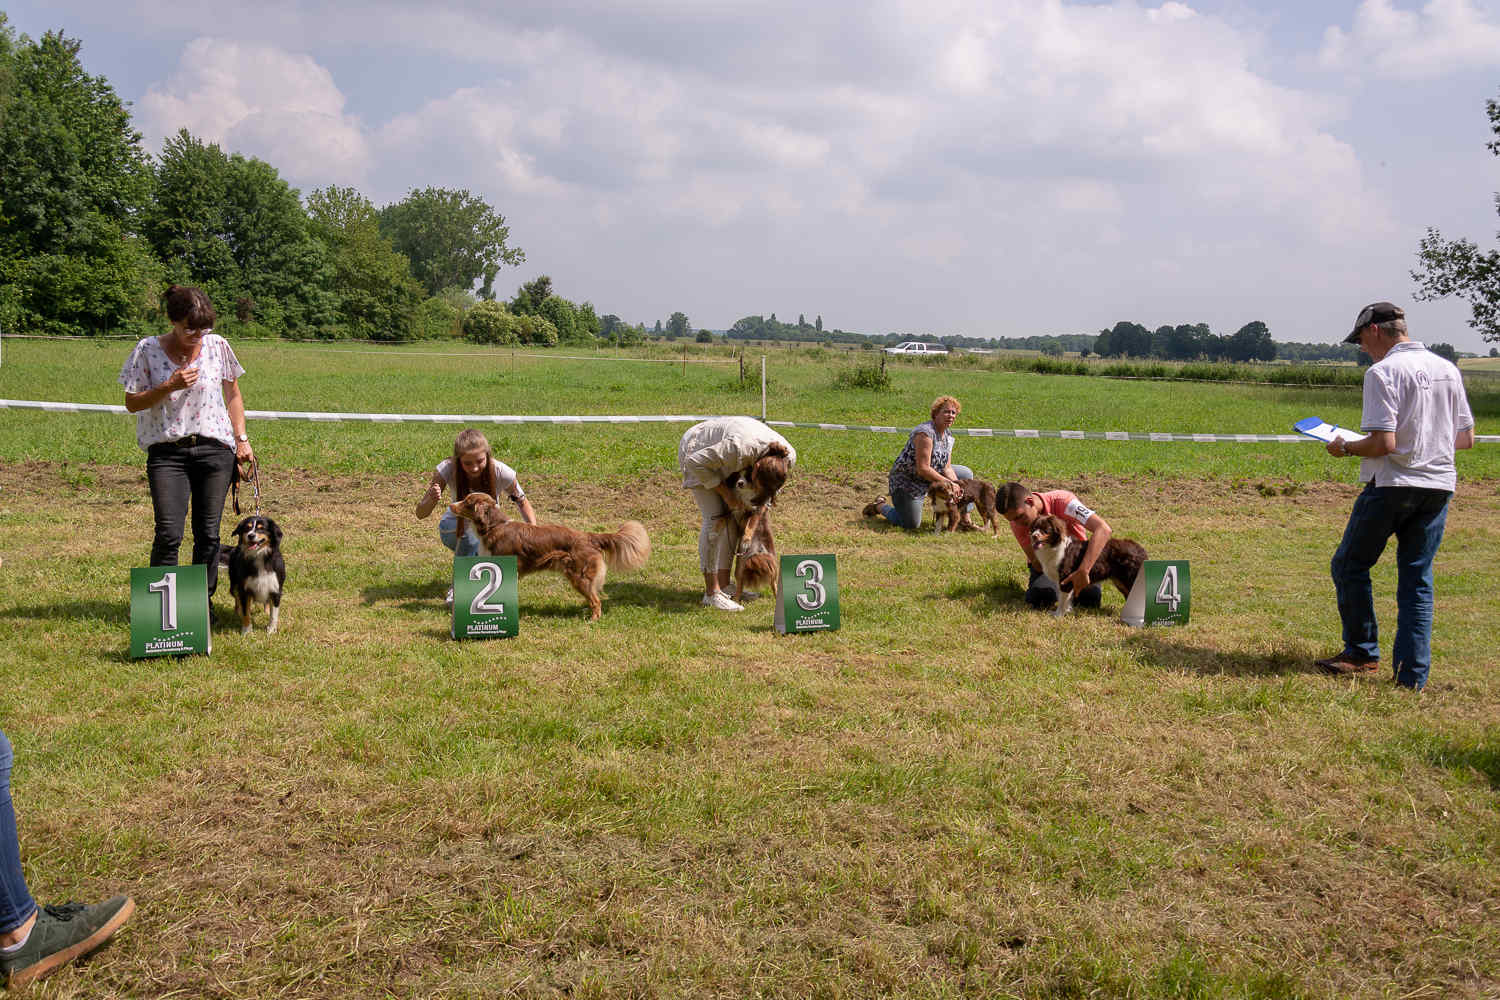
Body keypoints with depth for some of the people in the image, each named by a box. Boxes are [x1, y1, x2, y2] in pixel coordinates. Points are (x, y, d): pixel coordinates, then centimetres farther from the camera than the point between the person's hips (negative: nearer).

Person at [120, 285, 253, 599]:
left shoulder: (218, 346, 4)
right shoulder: (148, 350, -1)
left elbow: (233, 395, 15)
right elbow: (132, 403, 2)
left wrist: (241, 438, 6)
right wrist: (169, 387, -13)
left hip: (214, 449, 2)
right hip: (167, 452, -1)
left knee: (208, 534, 2)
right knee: (168, 534, -11)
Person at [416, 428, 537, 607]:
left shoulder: (501, 472, -27)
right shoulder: (447, 469, -27)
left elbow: (522, 502, -7)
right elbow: (420, 513, -26)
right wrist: (432, 499, -49)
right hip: (454, 527, -1)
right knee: (470, 531, -37)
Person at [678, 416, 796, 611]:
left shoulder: (788, 457, -22)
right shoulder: (740, 449, -43)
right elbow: (696, 463, -31)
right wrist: (725, 492, -26)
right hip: (697, 449, -7)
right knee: (714, 518, -15)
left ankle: (723, 584, 11)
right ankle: (711, 593, -13)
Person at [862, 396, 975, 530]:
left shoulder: (948, 437, 2)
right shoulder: (925, 433, -27)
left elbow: (947, 468, 0)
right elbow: (923, 469, -30)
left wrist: (954, 485, -18)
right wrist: (947, 483, -25)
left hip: (930, 476, 9)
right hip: (906, 480, -9)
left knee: (966, 473, 8)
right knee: (911, 524, -9)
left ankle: (964, 519, 11)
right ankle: (879, 506, 16)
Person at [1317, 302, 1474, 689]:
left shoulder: (1383, 372, -12)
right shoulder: (1448, 370, 10)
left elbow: (1383, 443, -19)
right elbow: (1466, 439, 14)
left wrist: (1345, 447, -2)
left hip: (1393, 485, -7)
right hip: (1439, 486, 7)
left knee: (1350, 565, 10)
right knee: (1418, 578, 10)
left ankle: (1362, 651, 15)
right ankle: (1412, 676, 9)